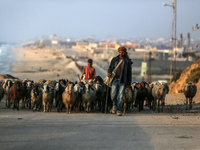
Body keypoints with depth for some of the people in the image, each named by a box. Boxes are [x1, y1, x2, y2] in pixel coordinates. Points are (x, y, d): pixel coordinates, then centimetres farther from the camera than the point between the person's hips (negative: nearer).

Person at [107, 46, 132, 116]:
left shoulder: (127, 61, 5)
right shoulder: (114, 59, 12)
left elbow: (129, 73, 6)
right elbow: (110, 68, 20)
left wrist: (129, 83, 3)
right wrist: (109, 73, -5)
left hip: (122, 81, -2)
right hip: (115, 79, 2)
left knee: (120, 96, -6)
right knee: (113, 94, -5)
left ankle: (119, 110, -1)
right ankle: (114, 105, 25)